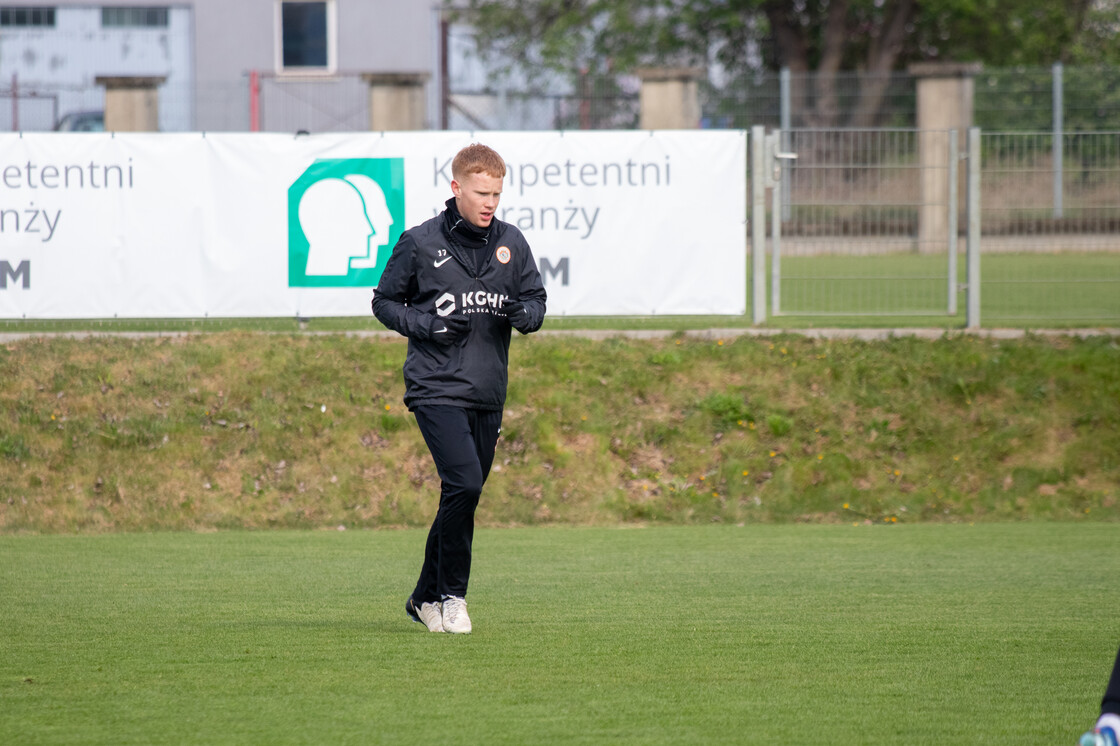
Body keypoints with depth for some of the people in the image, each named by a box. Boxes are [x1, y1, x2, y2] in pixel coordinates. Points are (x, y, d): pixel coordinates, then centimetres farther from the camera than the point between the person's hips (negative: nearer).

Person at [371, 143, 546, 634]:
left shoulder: (511, 243, 7)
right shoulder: (419, 242, -3)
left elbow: (537, 300, 14)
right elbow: (384, 301, 5)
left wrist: (522, 313, -10)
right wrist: (428, 325, -12)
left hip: (488, 394, 5)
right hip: (436, 387, -5)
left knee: (464, 496, 9)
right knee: (464, 483, -20)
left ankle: (426, 598, 25)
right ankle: (451, 594, -7)